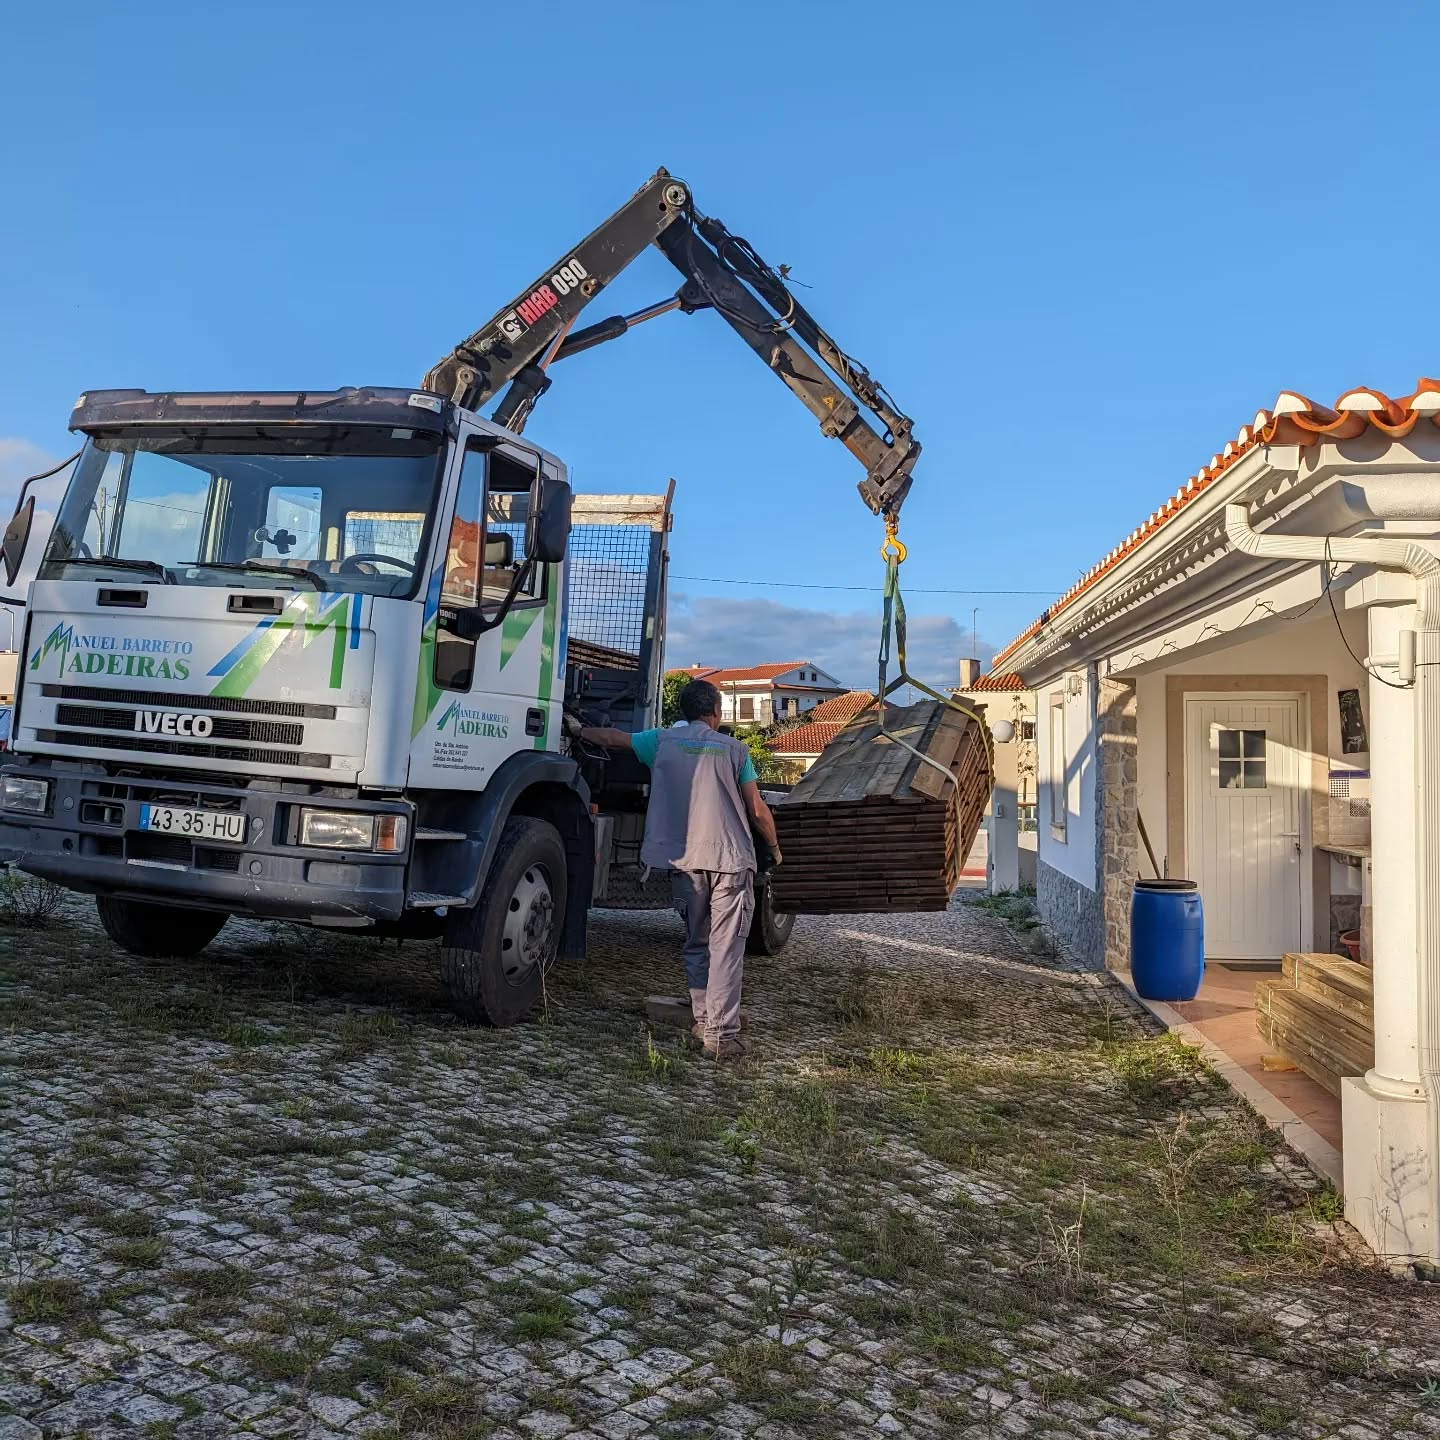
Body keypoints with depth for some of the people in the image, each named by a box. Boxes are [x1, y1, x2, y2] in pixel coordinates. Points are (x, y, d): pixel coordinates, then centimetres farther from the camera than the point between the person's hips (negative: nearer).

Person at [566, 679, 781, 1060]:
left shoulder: (663, 741, 8)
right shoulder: (733, 749, 2)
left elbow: (612, 737, 21)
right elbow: (757, 809, 2)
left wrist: (578, 730, 40)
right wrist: (774, 847, 18)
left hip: (685, 861, 3)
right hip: (731, 860, -3)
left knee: (697, 944, 18)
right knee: (726, 949, -3)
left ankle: (702, 1022, 21)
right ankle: (722, 1035, -8)